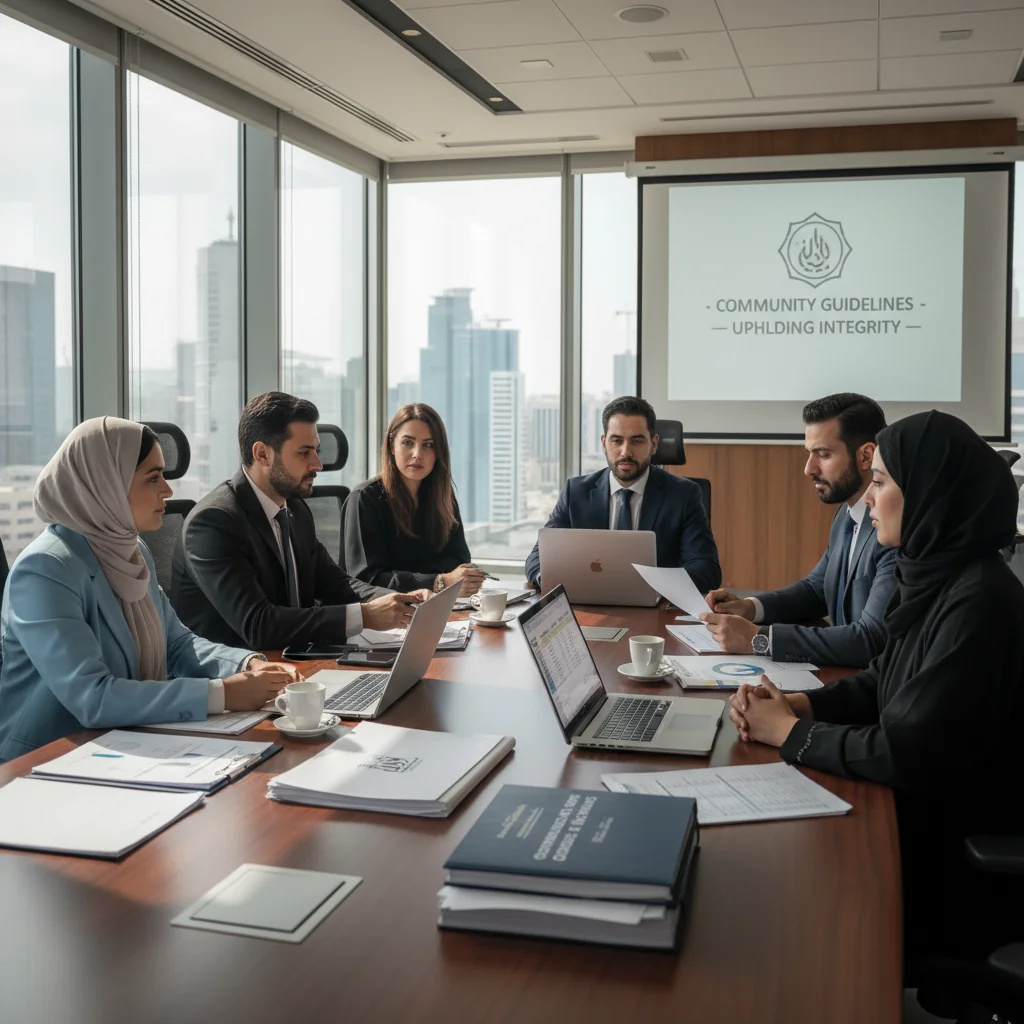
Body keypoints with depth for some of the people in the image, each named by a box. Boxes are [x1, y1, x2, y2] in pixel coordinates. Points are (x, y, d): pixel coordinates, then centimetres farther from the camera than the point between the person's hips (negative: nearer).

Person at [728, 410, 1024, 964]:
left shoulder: (979, 601, -26)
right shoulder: (935, 575, 3)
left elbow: (908, 755, -27)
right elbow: (880, 684, 12)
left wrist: (790, 732, -14)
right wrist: (797, 703, -5)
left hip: (959, 872, -7)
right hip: (918, 817, 8)